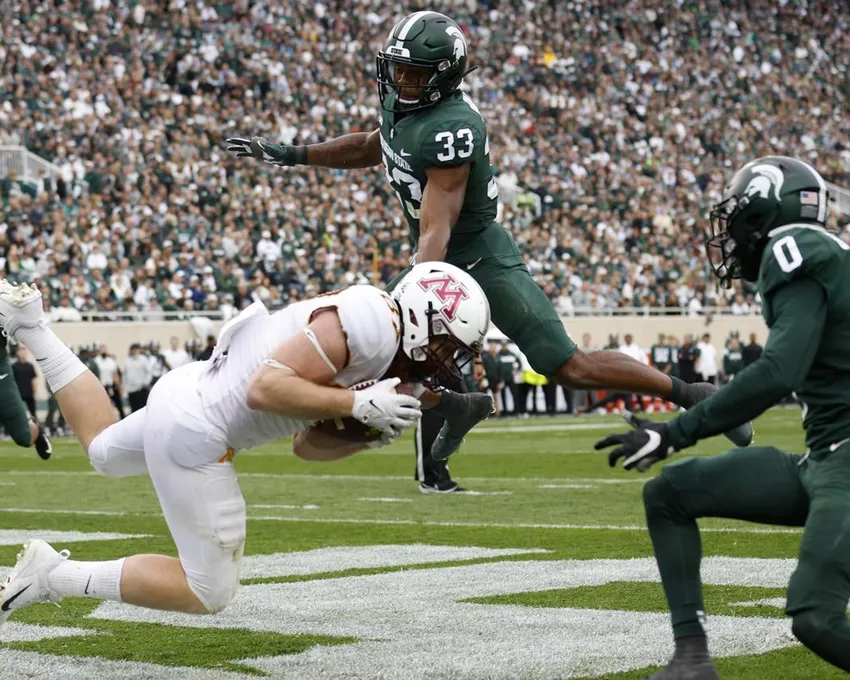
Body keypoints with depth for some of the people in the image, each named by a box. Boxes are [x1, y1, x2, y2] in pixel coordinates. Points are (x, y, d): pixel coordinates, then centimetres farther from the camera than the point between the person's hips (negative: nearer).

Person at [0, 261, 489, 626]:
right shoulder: (371, 322, -22)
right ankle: (54, 576, -1)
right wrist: (360, 405, -25)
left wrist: (375, 433, -2)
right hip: (192, 435, -10)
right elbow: (266, 388, -29)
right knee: (210, 593, -3)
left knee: (105, 453, 40)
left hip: (188, 391, 10)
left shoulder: (385, 347, 8)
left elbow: (306, 445, 12)